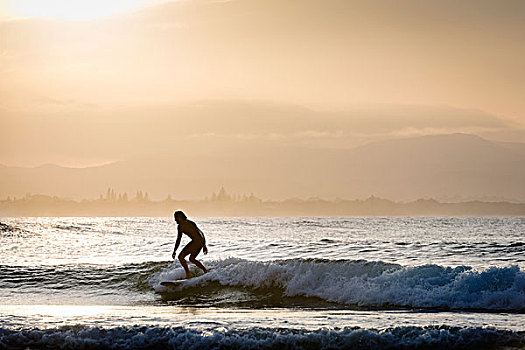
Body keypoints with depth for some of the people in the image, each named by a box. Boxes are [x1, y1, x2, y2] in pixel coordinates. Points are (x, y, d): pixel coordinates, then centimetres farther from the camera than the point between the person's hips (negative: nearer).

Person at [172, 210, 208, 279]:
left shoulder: (180, 225, 0)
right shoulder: (190, 222, 25)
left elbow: (178, 240, -3)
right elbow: (201, 233, 26)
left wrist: (174, 251, 5)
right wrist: (204, 245, 31)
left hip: (196, 241, -9)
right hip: (202, 241, 9)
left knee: (181, 257, -1)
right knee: (192, 259, 25)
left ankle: (188, 275, -4)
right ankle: (206, 271, 22)